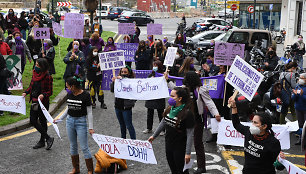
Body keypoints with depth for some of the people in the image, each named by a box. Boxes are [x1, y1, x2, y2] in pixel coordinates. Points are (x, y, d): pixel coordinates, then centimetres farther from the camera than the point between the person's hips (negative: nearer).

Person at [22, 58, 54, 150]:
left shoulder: (47, 77, -16)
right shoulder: (34, 74, 5)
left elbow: (50, 91, -11)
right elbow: (31, 86, 16)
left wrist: (43, 95, -30)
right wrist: (26, 92, -2)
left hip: (43, 102, -8)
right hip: (34, 101, 8)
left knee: (42, 121, 0)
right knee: (33, 121, 9)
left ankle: (42, 141, 17)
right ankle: (48, 138, 17)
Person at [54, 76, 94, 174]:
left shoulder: (85, 95, -13)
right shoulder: (69, 95, 4)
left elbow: (89, 112, -11)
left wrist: (90, 127, -12)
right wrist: (59, 119, 18)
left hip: (81, 122, -6)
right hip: (70, 121, 6)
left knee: (84, 147, -4)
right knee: (73, 146, 13)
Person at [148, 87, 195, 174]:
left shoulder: (187, 113, -21)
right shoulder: (169, 109, -2)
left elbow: (190, 134, -19)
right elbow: (163, 123, 14)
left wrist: (188, 153, -19)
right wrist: (154, 136, 22)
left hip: (180, 148, -6)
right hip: (169, 145, 6)